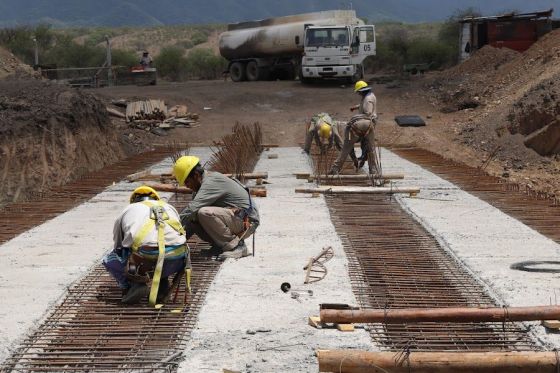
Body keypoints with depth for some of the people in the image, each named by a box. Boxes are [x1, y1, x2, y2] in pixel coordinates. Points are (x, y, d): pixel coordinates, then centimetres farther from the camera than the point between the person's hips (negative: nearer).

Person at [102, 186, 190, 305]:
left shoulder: (127, 211, 29)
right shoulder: (169, 207, 35)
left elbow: (118, 247, 40)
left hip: (145, 260, -2)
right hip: (177, 259, 3)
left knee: (109, 260, 24)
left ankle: (135, 284, 3)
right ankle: (162, 284, 19)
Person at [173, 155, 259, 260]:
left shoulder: (212, 182, -19)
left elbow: (192, 208, -29)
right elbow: (192, 212, 13)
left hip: (246, 221, -9)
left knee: (204, 213, -31)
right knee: (192, 218, -3)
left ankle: (236, 245, -16)